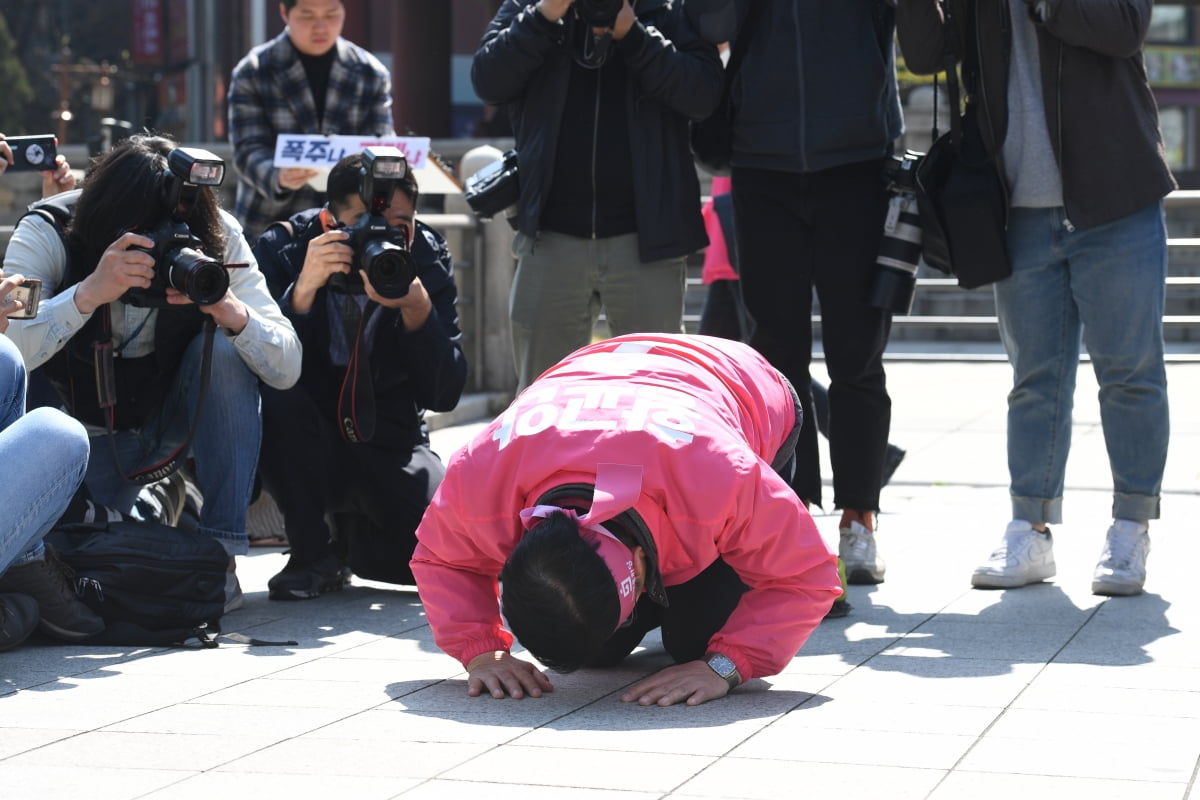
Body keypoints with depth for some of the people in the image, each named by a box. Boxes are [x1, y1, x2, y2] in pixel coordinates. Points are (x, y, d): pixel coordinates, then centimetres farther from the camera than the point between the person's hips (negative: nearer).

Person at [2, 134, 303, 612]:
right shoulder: (48, 233, -23)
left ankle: (220, 552, -21)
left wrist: (232, 312, -42)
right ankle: (150, 511, 11)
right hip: (89, 437, -1)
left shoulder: (217, 237, -19)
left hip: (177, 420, 1)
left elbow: (286, 369, -23)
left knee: (225, 348, -28)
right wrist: (90, 293, -48)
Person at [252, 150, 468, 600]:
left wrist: (418, 310, -27)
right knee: (277, 398, -35)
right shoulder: (282, 249, -11)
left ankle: (356, 531, 13)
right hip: (307, 444, -2)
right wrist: (303, 289, -36)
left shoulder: (427, 259, -5)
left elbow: (444, 394, -12)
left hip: (389, 443, 2)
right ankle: (311, 554, -12)